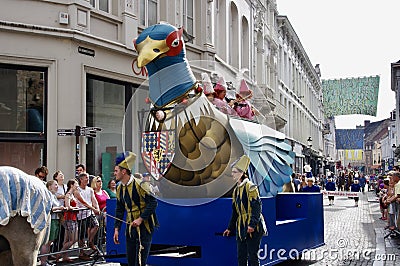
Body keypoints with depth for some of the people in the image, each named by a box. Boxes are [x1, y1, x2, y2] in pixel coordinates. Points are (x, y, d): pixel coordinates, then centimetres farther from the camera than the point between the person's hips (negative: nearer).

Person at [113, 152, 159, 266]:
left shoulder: (139, 184, -16)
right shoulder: (120, 188, 7)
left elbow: (153, 203, -18)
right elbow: (119, 210, 14)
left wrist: (140, 219, -22)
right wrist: (116, 229, 8)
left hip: (144, 227, -7)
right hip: (130, 227, 7)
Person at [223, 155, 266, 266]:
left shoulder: (250, 187, -9)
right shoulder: (236, 190, 15)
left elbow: (257, 207, -16)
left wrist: (252, 224, -24)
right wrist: (230, 228, 22)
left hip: (252, 229, -8)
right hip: (241, 229, 8)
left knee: (252, 257, -4)